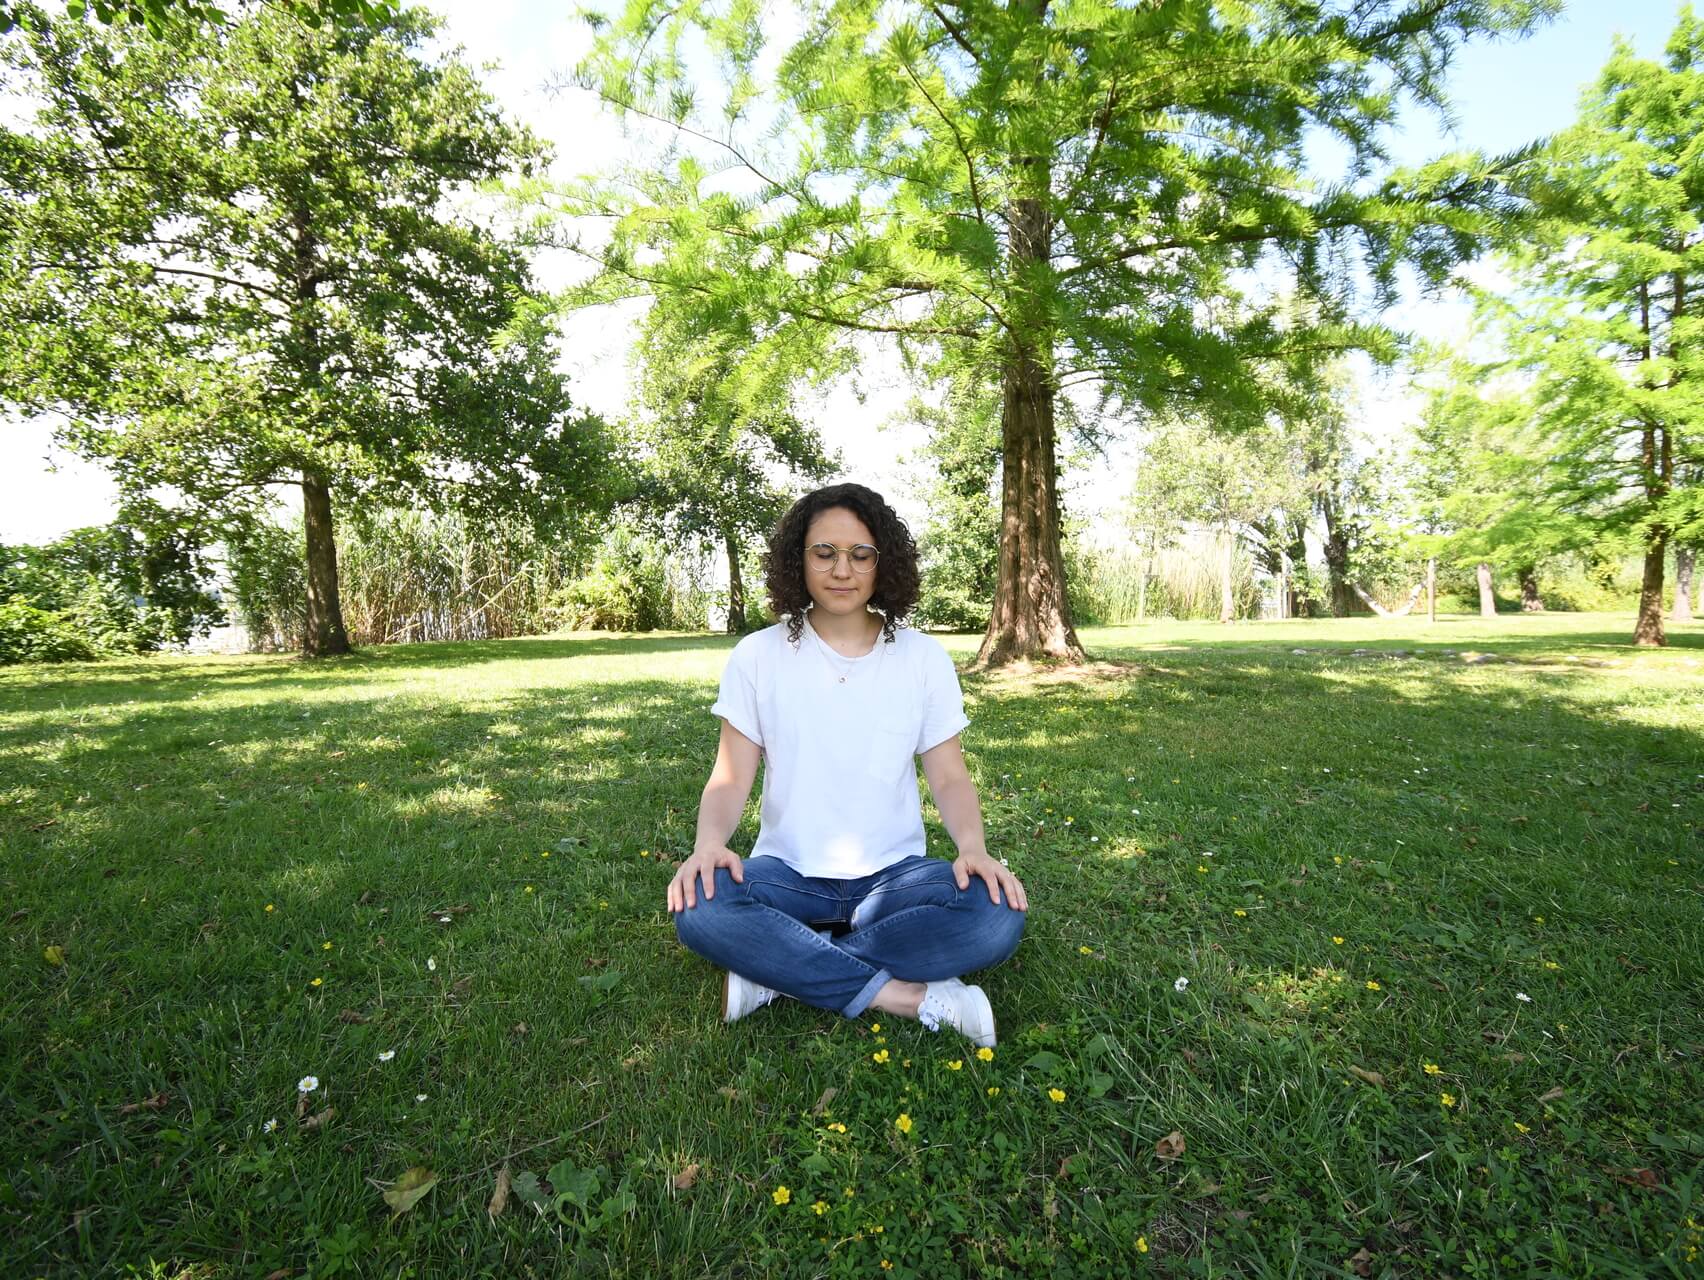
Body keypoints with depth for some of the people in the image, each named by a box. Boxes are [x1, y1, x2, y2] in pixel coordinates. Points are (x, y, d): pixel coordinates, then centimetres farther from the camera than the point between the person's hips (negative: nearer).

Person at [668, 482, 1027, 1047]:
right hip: (789, 872, 0)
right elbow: (731, 777, -3)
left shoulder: (923, 656, -1)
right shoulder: (757, 655, -2)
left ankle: (777, 968, -17)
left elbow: (949, 776, 0)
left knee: (996, 918, -28)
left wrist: (974, 847, -20)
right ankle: (909, 996, -20)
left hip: (893, 872, 1)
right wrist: (708, 842, -24)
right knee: (701, 912, -32)